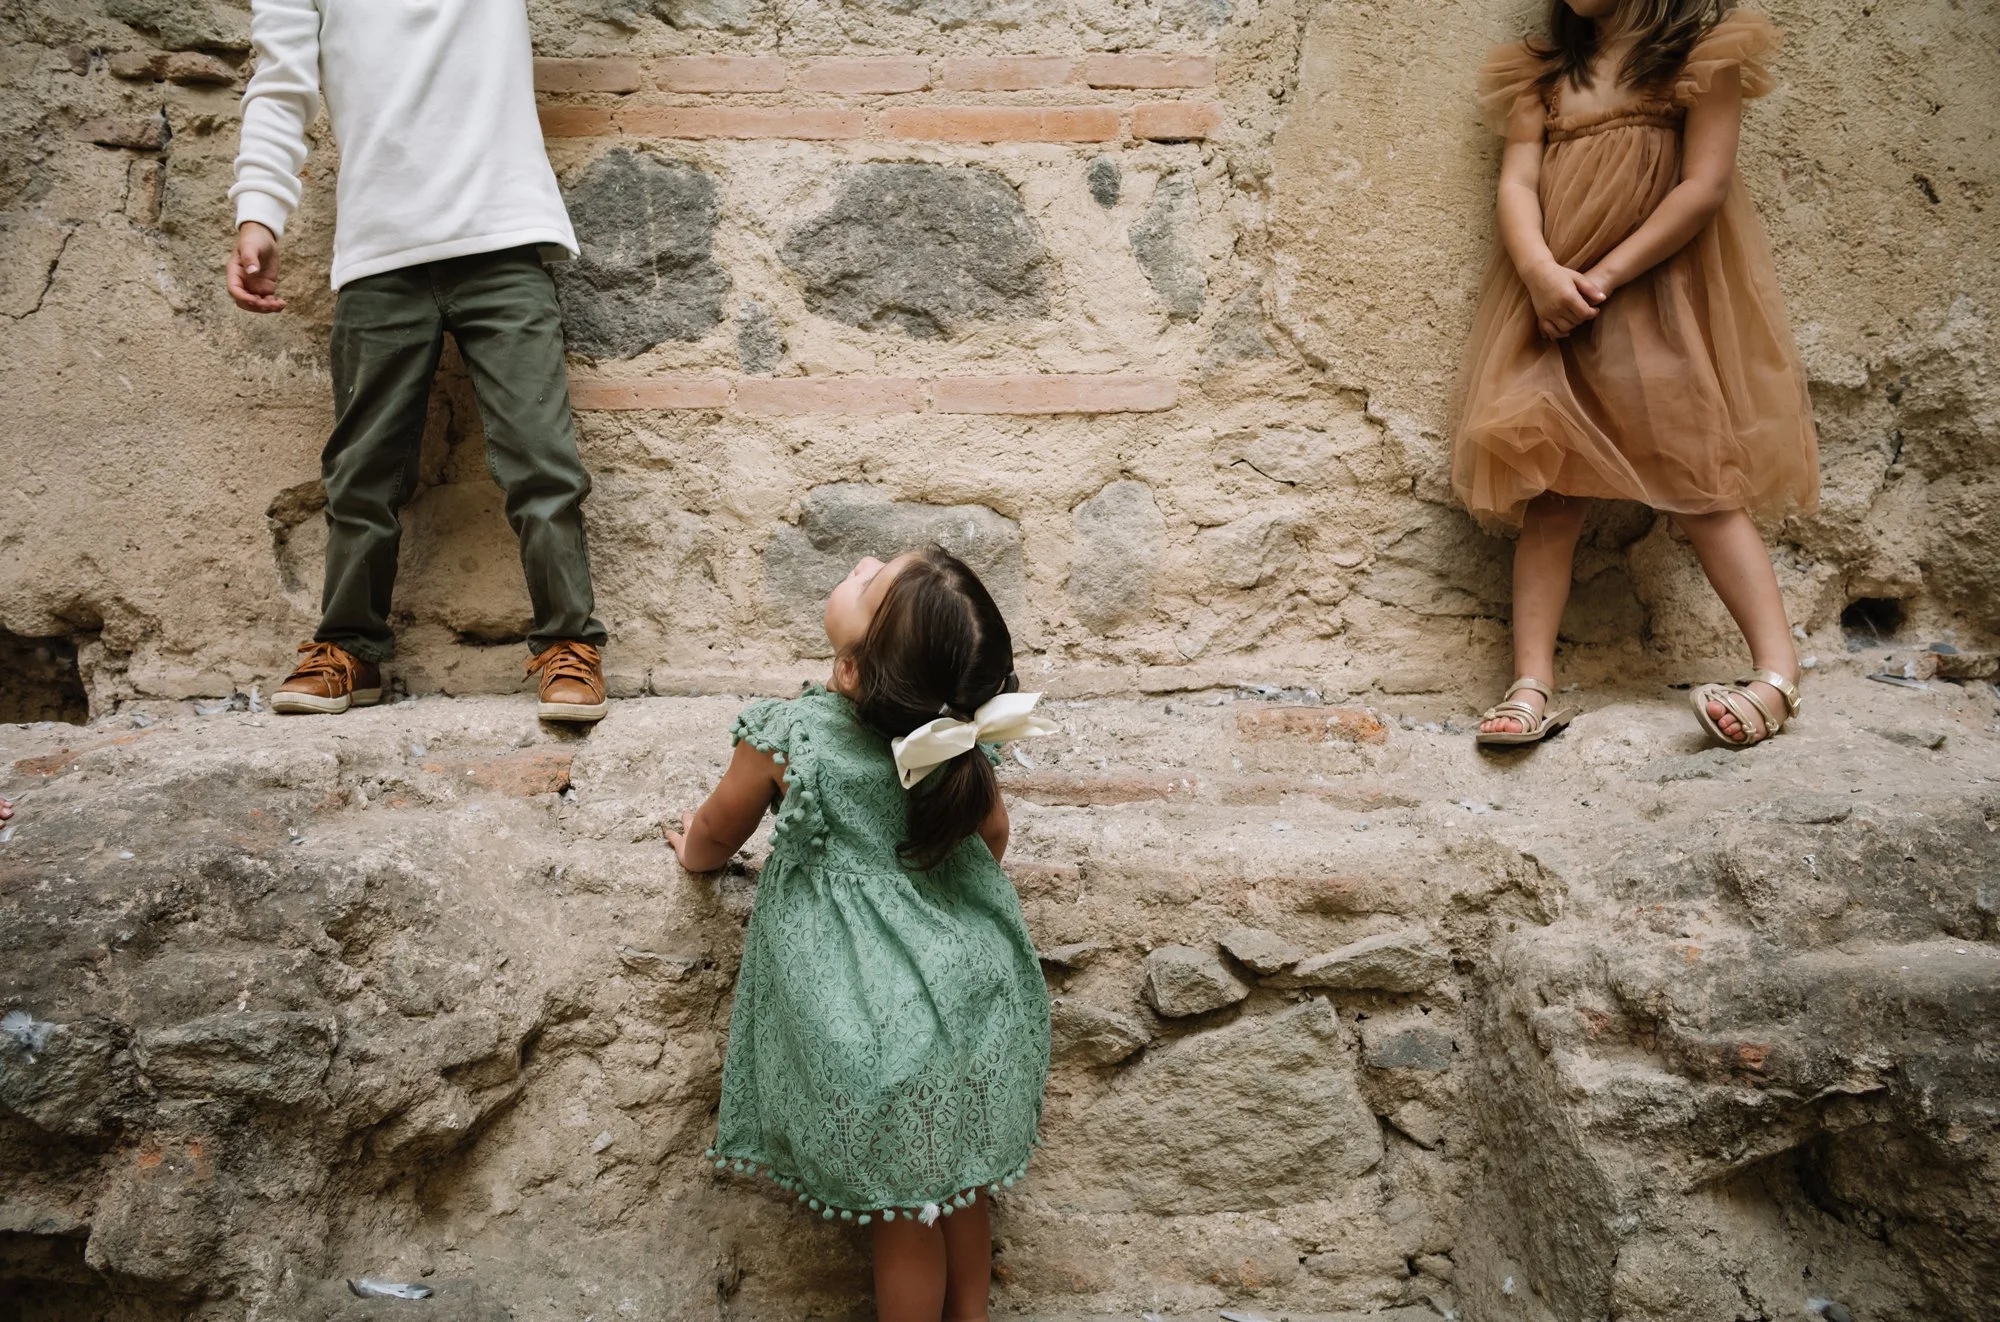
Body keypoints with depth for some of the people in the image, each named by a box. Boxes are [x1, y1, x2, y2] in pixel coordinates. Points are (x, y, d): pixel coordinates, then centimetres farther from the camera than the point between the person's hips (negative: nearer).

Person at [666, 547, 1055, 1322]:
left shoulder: (787, 736, -17)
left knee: (904, 1213, 14)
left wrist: (693, 853, 25)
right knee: (959, 1184, 23)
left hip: (875, 1036, -4)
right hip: (970, 1003, 4)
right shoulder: (954, 732, -7)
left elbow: (716, 835, 2)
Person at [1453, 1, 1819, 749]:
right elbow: (1517, 182, 4)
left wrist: (1605, 276, -15)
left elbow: (1705, 187, -6)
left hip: (1658, 293, -3)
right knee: (1547, 484, -6)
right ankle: (1532, 686, -9)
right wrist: (1541, 272, -16)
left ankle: (1778, 674, -5)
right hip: (1554, 301, 4)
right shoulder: (1545, 75, 17)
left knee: (1694, 477, -9)